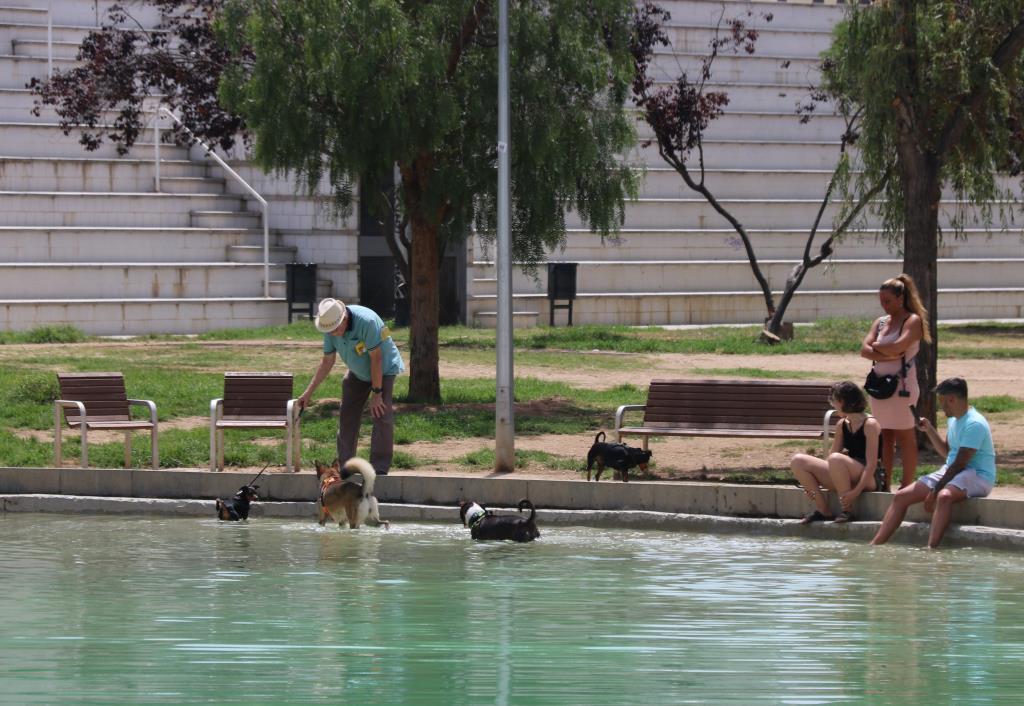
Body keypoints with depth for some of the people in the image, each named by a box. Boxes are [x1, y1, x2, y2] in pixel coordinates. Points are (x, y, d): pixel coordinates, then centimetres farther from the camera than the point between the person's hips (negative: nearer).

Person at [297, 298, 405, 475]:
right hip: (358, 373, 6)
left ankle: (380, 468, -13)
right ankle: (344, 465, 11)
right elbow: (327, 362, -4)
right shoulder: (331, 329, -15)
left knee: (382, 417, -16)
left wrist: (376, 393, -25)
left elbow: (376, 358, -29)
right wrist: (308, 392, -5)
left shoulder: (367, 321, -35)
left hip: (384, 370, -6)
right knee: (347, 416, 3)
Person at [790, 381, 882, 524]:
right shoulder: (841, 425, 11)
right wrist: (812, 483, -6)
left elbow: (871, 463, -17)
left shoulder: (870, 425, -10)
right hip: (848, 479, 8)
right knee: (798, 461, -5)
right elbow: (829, 461, 9)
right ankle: (823, 511, -7)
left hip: (869, 479, -8)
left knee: (836, 459, -39)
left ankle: (847, 511, -25)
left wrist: (856, 492, -27)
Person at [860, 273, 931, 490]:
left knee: (905, 437, -3)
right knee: (885, 437, 8)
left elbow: (898, 347, -20)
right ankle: (885, 485, 10)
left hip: (902, 384, -7)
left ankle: (906, 486, -3)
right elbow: (864, 350, 3)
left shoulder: (913, 321, -4)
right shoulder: (880, 322, 14)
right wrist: (887, 355, -12)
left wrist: (876, 346, -3)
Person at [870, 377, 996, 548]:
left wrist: (936, 490, -21)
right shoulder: (954, 420, 13)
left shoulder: (974, 424, -18)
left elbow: (960, 463, -22)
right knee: (902, 497, -1)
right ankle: (875, 545, -5)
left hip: (978, 476, -9)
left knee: (944, 496, -41)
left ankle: (931, 549, -49)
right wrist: (929, 430, 15)